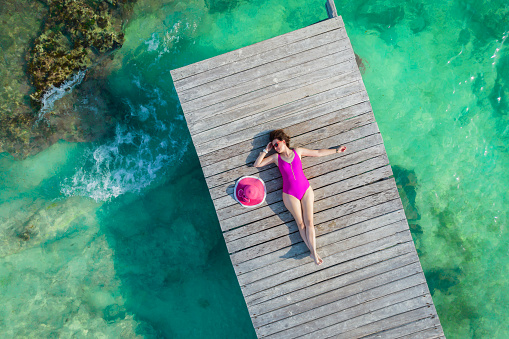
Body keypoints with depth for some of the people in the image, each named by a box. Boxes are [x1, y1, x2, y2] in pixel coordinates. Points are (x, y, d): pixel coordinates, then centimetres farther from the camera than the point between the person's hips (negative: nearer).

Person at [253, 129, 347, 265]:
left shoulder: (298, 151, 6)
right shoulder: (276, 157, 5)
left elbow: (318, 153, 15)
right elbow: (257, 164, 4)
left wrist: (336, 150, 19)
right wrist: (266, 150, 0)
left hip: (306, 189, 1)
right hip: (290, 194, 0)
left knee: (309, 222, -6)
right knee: (300, 223, -2)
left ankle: (314, 252, -7)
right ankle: (312, 252, -2)